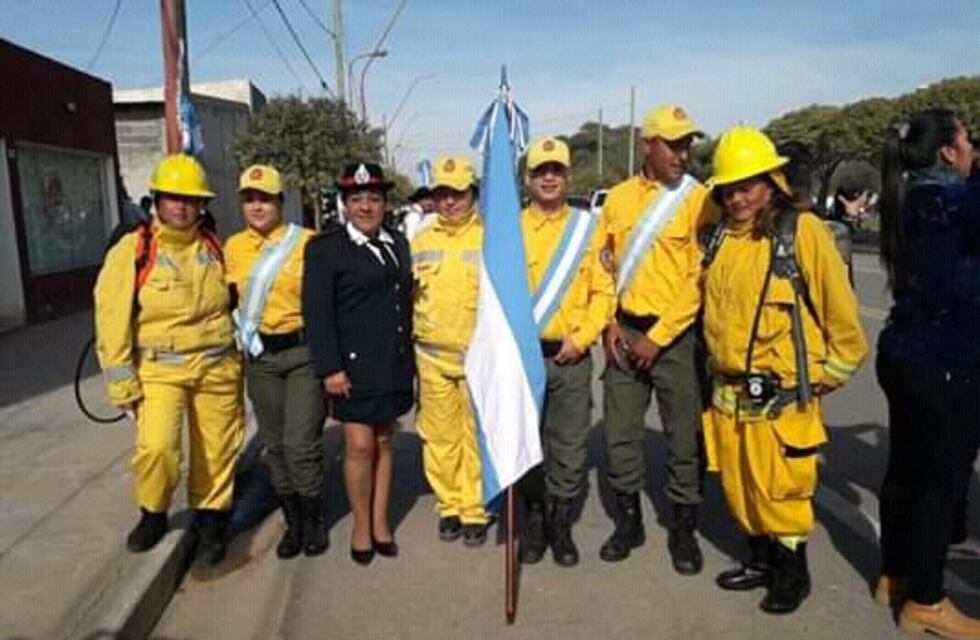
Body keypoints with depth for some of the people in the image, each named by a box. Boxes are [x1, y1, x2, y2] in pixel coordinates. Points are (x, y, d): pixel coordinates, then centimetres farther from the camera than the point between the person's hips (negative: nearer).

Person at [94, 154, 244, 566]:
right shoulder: (131, 251, -5)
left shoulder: (214, 250, 6)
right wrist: (122, 381, -8)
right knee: (156, 447, -18)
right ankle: (153, 514, 10)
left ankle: (210, 520, 29)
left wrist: (237, 363, 14)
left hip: (217, 367, 3)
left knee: (216, 452, 8)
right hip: (159, 368, -3)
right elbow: (112, 320, -6)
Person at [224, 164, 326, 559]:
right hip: (259, 357, 4)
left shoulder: (306, 242, -6)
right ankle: (292, 521, 26)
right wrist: (239, 337, 13)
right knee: (274, 445, 11)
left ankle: (314, 519, 19)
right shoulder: (233, 247, 7)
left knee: (301, 443, -3)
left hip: (303, 352, -4)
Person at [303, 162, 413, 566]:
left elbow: (407, 302, 14)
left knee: (384, 442, 12)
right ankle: (361, 527, 16)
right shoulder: (325, 248, -5)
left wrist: (408, 357, 11)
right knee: (359, 445, -2)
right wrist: (329, 368, -14)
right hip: (353, 365, -5)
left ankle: (380, 522, 24)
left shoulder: (398, 244, 12)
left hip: (394, 365, 5)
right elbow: (317, 312, -10)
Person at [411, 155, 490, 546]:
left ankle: (475, 510, 17)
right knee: (440, 437, 9)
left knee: (478, 437, 4)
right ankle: (449, 506, 24)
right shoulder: (420, 241, 10)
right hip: (432, 357, 3)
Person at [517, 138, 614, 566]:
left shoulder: (587, 227, 5)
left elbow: (604, 290, 1)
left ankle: (560, 526, 22)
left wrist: (581, 338, -8)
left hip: (571, 357, 0)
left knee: (570, 447, 5)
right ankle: (533, 522, 25)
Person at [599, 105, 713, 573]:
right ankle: (629, 520, 28)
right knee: (620, 432, 9)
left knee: (685, 438, 6)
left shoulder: (698, 200, -6)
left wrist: (658, 337, -11)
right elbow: (603, 265, 10)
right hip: (624, 332, 3)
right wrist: (609, 323, -1)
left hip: (677, 335, -3)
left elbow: (700, 279, -10)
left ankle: (684, 528, 24)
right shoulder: (618, 198, 6)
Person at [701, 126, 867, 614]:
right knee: (738, 485, 15)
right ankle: (761, 559, 34)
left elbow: (840, 309, -8)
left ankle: (792, 573, 25)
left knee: (779, 489, 3)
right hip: (727, 390, 6)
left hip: (781, 393, -6)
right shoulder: (720, 236, 7)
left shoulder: (802, 230, -11)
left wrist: (830, 372, -3)